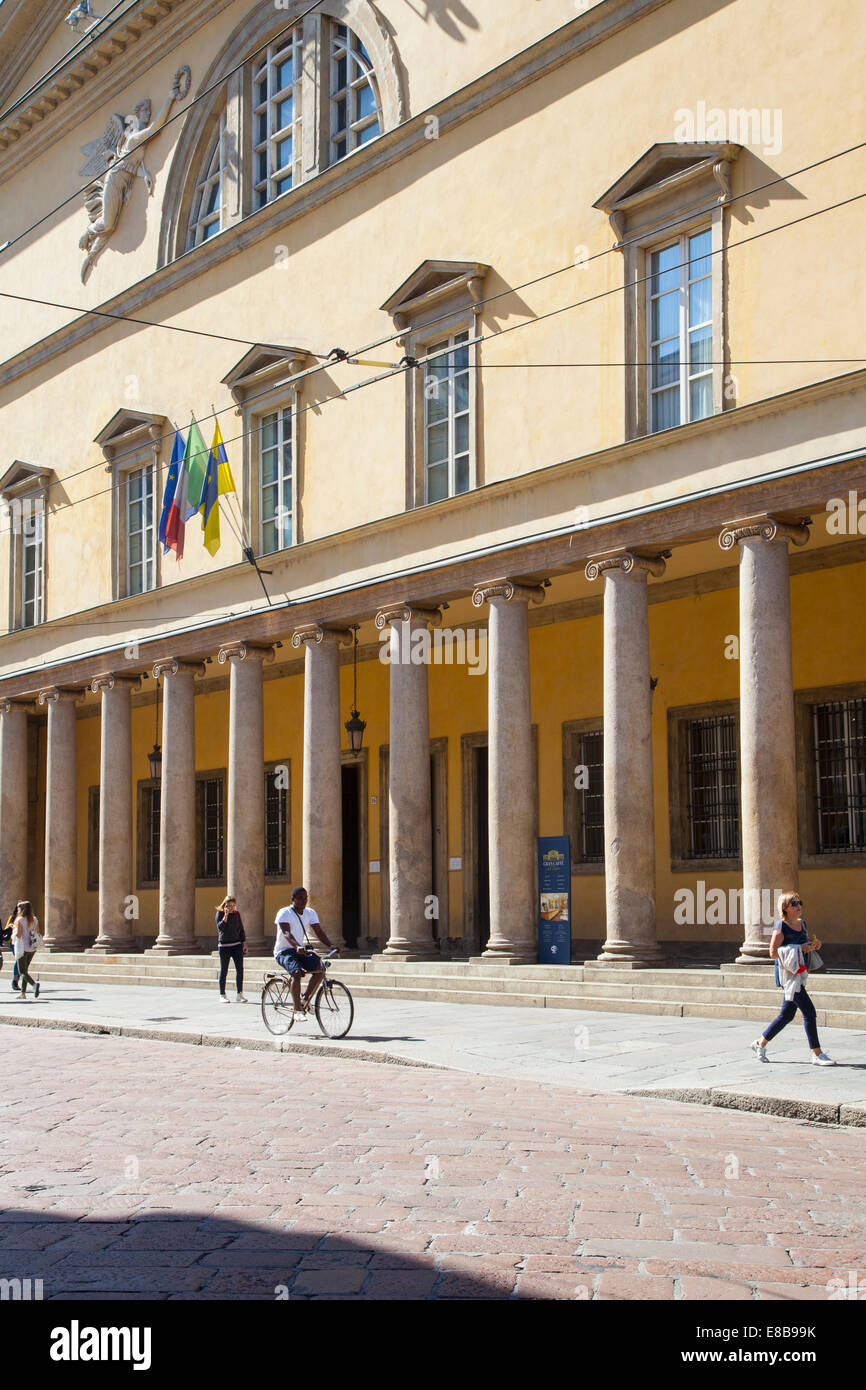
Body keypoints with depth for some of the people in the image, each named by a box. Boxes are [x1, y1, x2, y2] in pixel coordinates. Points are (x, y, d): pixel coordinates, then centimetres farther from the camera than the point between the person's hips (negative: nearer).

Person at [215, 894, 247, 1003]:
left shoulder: (236, 913, 8)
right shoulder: (220, 913, -3)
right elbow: (220, 927, -17)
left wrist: (244, 943, 9)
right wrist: (226, 916, -24)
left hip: (237, 945, 3)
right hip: (224, 945, -3)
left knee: (240, 969, -5)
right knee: (224, 971, 2)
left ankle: (240, 994, 0)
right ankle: (222, 995, 12)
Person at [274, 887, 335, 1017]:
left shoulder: (310, 913, 7)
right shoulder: (284, 913, -12)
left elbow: (319, 931, 1)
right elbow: (287, 933, -27)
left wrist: (330, 947, -16)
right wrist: (297, 946, -46)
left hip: (301, 950, 6)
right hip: (283, 951, -6)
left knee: (320, 968, -18)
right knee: (297, 972, -32)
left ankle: (305, 999, 0)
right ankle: (297, 1009, -24)